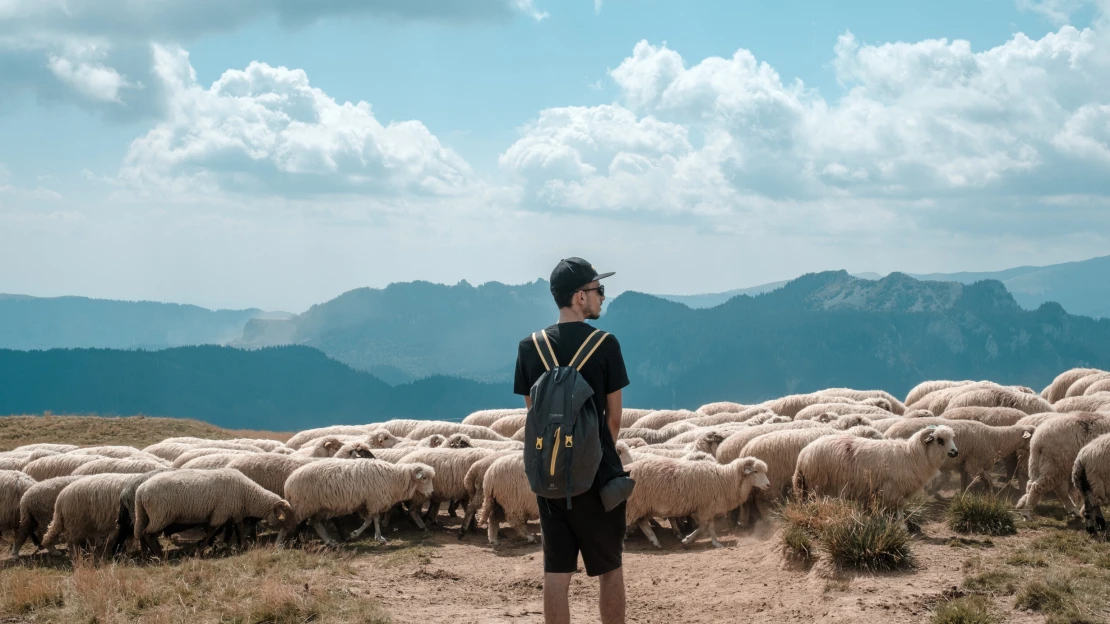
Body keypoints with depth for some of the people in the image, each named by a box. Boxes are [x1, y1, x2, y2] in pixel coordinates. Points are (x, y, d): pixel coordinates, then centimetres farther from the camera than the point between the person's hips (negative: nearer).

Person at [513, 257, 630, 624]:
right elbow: (614, 418, -4)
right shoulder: (605, 345, -9)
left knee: (556, 570, 7)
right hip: (598, 475, -3)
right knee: (609, 568, 9)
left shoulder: (529, 347, 1)